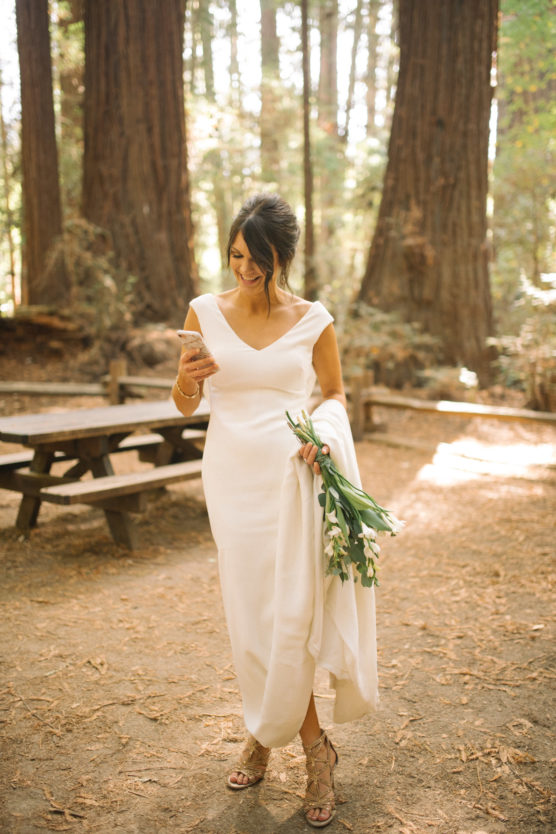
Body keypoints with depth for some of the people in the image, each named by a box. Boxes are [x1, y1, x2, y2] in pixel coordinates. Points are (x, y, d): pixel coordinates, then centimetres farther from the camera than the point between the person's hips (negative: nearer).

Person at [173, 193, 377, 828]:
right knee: (248, 614, 6)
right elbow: (185, 406, 8)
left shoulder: (313, 321, -1)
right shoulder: (205, 312, 2)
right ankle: (314, 747, 24)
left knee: (289, 614, -6)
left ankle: (266, 734, 20)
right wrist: (188, 381, -15)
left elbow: (335, 392, 12)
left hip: (292, 471, -2)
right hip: (230, 471, 2)